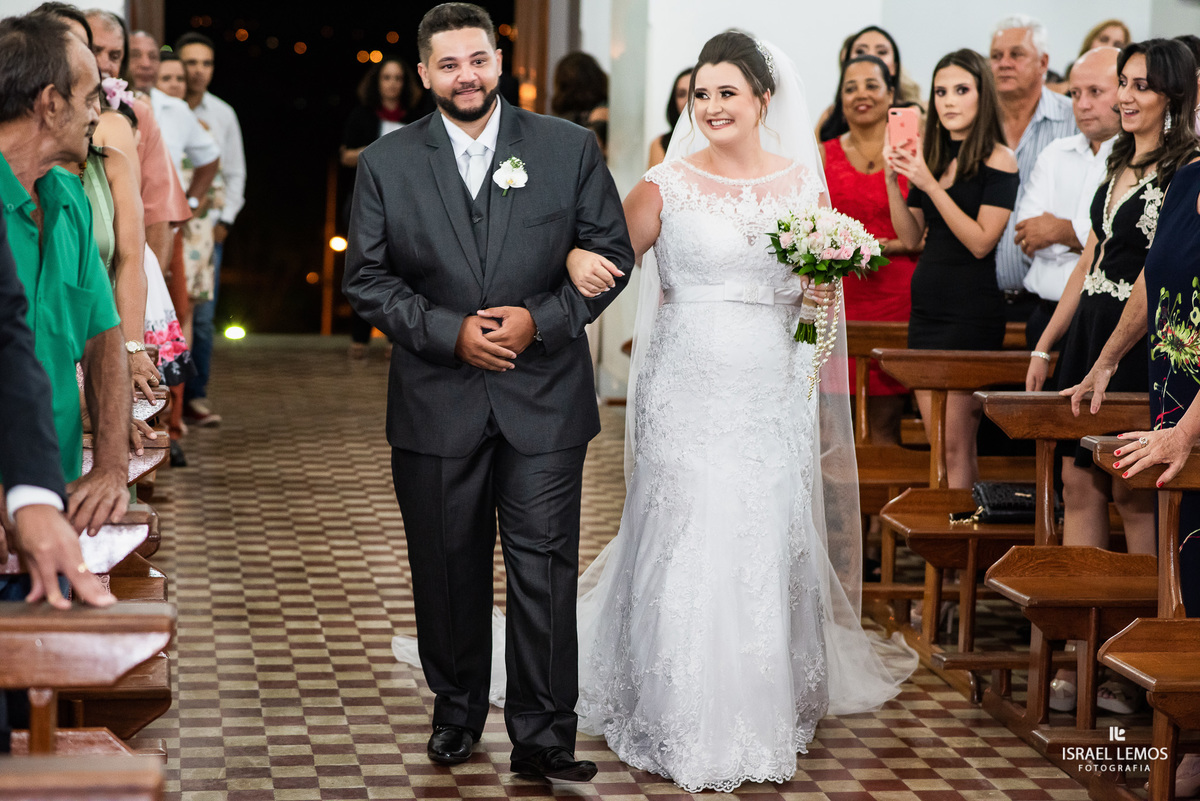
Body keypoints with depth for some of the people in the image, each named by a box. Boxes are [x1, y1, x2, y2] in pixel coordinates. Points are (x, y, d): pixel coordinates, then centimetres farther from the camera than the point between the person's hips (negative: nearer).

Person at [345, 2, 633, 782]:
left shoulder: (570, 148, 1)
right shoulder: (386, 163, 1)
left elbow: (612, 251, 3)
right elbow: (367, 278, 1)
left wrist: (541, 320, -12)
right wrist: (450, 331, -13)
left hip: (545, 395, -1)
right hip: (435, 402, 1)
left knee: (545, 571, -1)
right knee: (448, 570, 12)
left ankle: (543, 738, 7)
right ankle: (457, 711, 31)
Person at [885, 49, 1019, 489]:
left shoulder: (998, 160, -7)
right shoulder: (930, 155, 11)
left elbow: (981, 242, -15)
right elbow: (911, 237, 11)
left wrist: (930, 185, -19)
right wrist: (893, 180, -3)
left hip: (972, 308, -7)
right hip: (926, 302, 7)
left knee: (955, 443, -8)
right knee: (939, 442, 7)